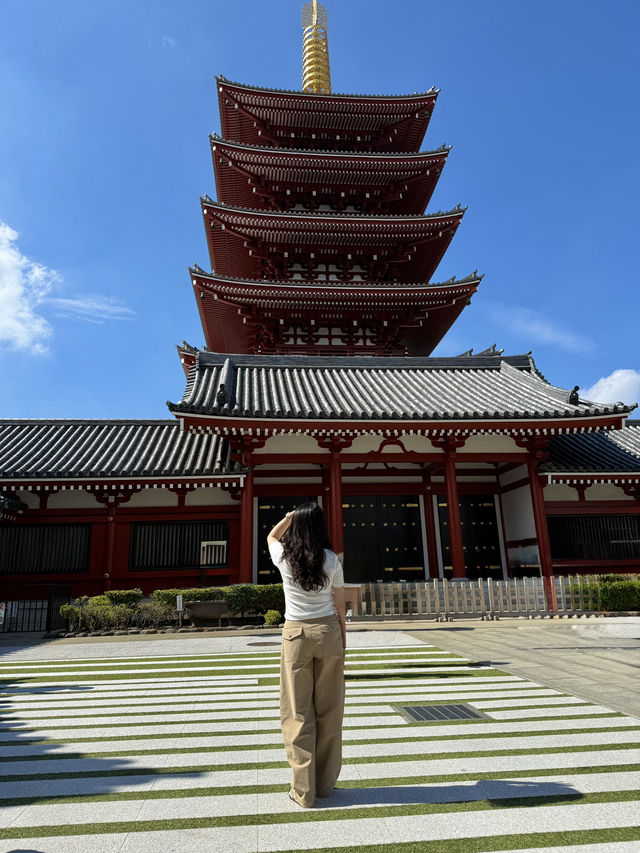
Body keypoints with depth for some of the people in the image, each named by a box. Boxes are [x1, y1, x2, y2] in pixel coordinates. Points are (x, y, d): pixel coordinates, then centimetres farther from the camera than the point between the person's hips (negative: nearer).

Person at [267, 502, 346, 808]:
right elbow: (340, 605, 1)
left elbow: (271, 537, 18)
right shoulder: (331, 560, -6)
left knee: (298, 711, 8)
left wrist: (290, 517, 7)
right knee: (329, 709, 12)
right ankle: (325, 784, 23)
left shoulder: (284, 557, -6)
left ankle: (304, 790, 14)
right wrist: (342, 638, 11)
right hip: (328, 632, 1)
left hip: (296, 634, -1)